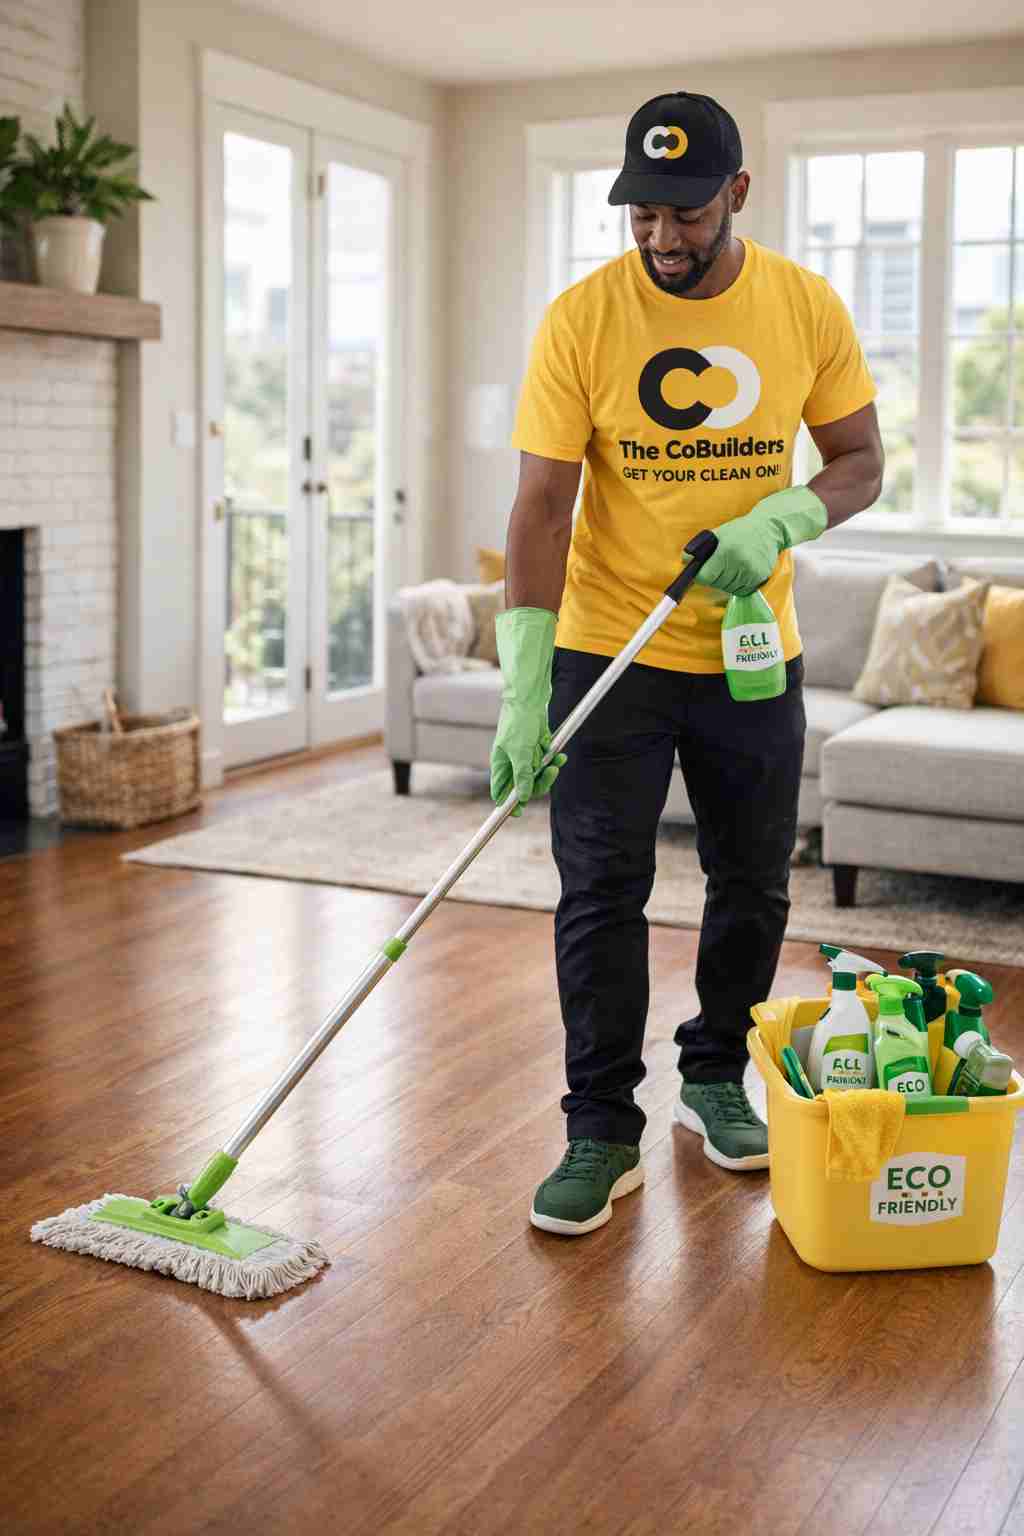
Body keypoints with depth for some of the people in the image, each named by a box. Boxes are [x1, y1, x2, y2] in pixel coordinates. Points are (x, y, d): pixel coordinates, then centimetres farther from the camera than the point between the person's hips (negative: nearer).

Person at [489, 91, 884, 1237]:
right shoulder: (580, 320, -11)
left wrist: (778, 522, -19)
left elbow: (860, 464, 4)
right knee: (600, 895, -2)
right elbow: (540, 507, -14)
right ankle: (603, 1132, 10)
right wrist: (522, 689, -22)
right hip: (608, 656, -2)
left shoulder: (808, 308, -4)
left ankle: (714, 1079, 33)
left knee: (753, 888, 12)